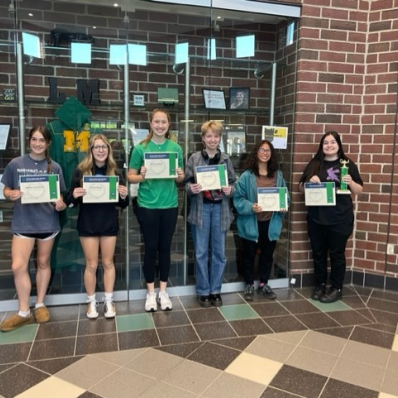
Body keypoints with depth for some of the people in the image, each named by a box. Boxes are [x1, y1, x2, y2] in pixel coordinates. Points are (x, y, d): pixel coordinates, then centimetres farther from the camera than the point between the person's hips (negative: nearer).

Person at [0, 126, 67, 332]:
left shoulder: (55, 167, 2)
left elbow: (61, 194, 8)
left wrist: (61, 204, -14)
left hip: (47, 222, 1)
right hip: (23, 223, -1)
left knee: (43, 263, 12)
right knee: (18, 267, -6)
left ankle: (40, 305, 29)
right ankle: (24, 312, 11)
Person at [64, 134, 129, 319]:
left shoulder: (115, 172, 1)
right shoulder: (80, 171, -4)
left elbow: (123, 204, 5)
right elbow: (70, 201, -1)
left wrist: (124, 196, -17)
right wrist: (74, 195, -23)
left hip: (109, 223, 1)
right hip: (87, 223, -1)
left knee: (108, 263, 12)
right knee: (91, 264, 8)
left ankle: (109, 301, 26)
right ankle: (91, 302, 25)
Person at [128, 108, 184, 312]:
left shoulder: (176, 148, 4)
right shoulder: (140, 148, -3)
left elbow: (180, 177, 10)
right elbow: (131, 177, -1)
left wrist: (180, 176, -12)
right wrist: (142, 176, -22)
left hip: (170, 205, 2)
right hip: (147, 205, -2)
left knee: (165, 247, 11)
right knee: (151, 248, 7)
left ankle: (163, 291, 26)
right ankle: (151, 293, 23)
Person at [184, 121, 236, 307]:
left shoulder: (226, 159, 6)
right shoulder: (194, 158, 0)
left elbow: (233, 184, 8)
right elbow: (187, 183, 1)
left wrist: (230, 190, -13)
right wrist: (191, 188, -20)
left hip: (220, 208, 2)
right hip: (201, 208, -1)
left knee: (219, 252, 9)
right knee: (201, 252, 5)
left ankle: (215, 290, 23)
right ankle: (203, 291, 19)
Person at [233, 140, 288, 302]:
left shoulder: (278, 175, 6)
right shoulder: (247, 176, -9)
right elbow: (238, 198, -11)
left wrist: (284, 206, -7)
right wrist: (250, 207, -25)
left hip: (271, 223, 4)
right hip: (251, 223, -4)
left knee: (268, 255, 16)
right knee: (249, 255, 9)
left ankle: (263, 284, 34)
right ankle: (249, 285, 27)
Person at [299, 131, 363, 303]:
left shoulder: (348, 164, 2)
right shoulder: (314, 164, 7)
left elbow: (359, 191, 5)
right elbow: (301, 187, 10)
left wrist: (350, 182, -16)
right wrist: (310, 181, -11)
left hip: (340, 218, -2)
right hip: (316, 217, 3)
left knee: (336, 253, 6)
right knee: (318, 252, 12)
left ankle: (336, 288, 20)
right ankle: (319, 285, 27)